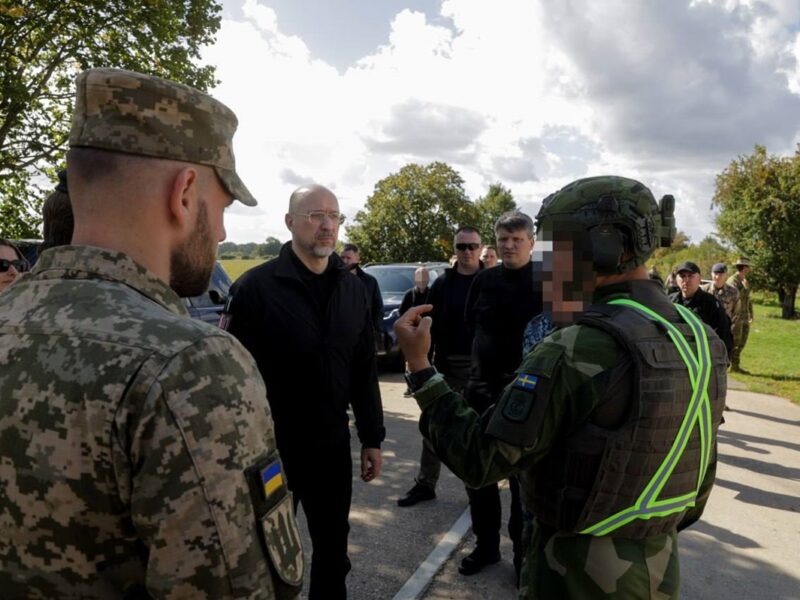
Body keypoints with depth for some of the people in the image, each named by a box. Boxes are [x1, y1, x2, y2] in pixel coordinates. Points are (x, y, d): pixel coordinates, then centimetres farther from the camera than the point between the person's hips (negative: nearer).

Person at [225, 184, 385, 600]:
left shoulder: (352, 288, 4)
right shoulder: (256, 286, -12)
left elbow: (364, 370, 7)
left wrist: (371, 438, 8)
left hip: (332, 444, 4)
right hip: (270, 445, -4)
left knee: (332, 546, 20)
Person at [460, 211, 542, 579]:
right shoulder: (484, 280, 4)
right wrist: (488, 357, 11)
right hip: (481, 388, 5)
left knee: (523, 478, 9)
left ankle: (523, 553, 28)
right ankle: (486, 545, 33)